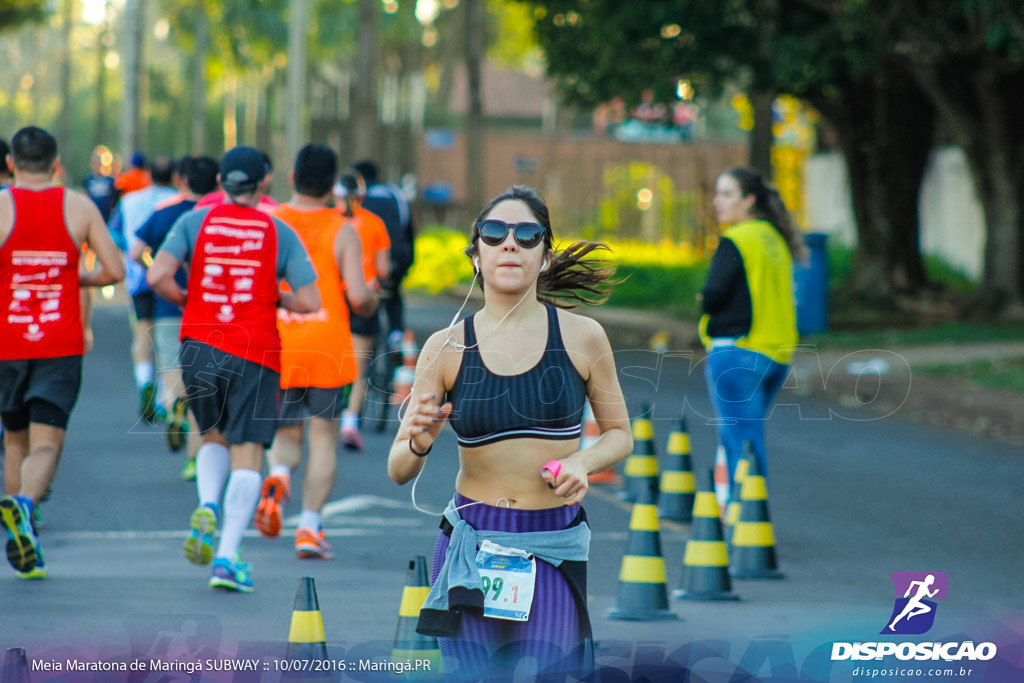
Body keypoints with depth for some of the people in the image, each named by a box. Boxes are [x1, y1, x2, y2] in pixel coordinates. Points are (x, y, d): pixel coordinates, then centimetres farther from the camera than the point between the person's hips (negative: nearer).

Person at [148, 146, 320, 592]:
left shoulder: (195, 222, 3)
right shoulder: (280, 233, 1)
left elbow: (157, 276, -11)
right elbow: (309, 301, -5)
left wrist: (186, 301, 8)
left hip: (199, 345, 2)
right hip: (255, 353, -2)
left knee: (214, 438, 23)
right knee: (247, 454, 0)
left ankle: (207, 508, -6)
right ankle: (227, 557, -11)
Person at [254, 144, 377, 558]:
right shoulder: (343, 231, -4)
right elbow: (358, 296, -9)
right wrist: (372, 300, 13)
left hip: (278, 348, 1)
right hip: (328, 346, -1)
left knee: (286, 435, 15)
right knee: (324, 436, 9)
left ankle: (278, 475, -19)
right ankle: (310, 527, 1)